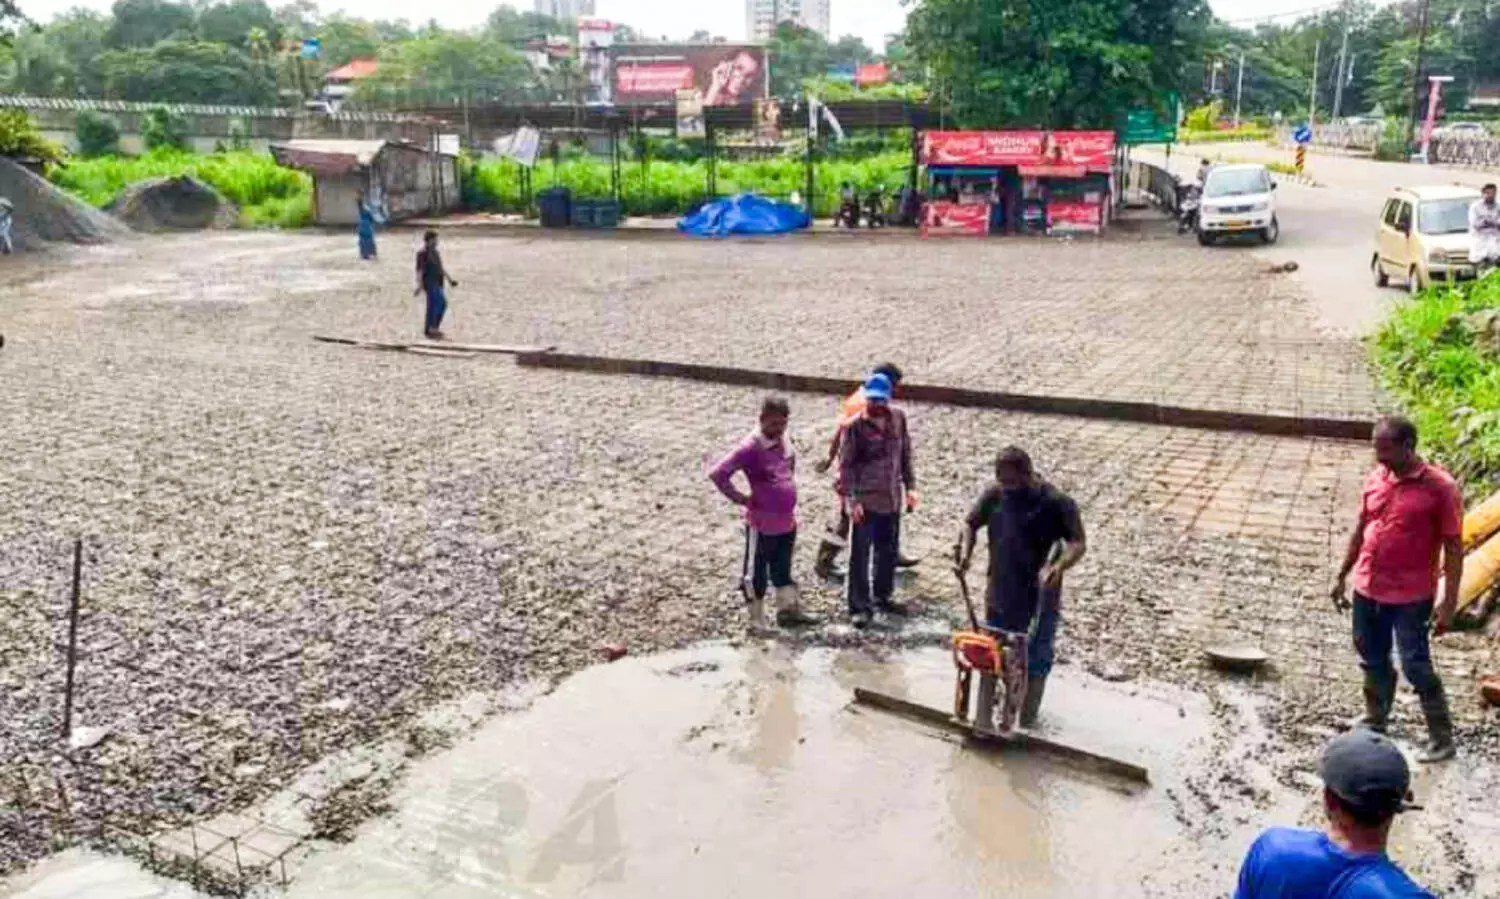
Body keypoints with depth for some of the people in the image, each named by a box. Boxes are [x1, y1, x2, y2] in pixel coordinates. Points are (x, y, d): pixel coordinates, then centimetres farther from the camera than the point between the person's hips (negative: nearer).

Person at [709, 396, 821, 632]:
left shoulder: (784, 440, 3)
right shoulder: (751, 447, -20)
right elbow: (718, 474, -25)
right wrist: (740, 498, -17)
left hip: (787, 521, 7)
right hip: (762, 523, -7)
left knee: (783, 569, 20)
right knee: (756, 573, 8)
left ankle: (788, 610, 33)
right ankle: (756, 620, 19)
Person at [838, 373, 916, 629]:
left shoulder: (898, 418, 2)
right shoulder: (855, 426, -13)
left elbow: (905, 453, 11)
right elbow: (845, 464, -11)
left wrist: (910, 486, 7)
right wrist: (850, 499, -17)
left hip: (892, 498, 5)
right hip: (864, 500, -5)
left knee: (888, 551, 17)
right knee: (860, 555, 0)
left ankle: (882, 597, 33)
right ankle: (859, 606, 8)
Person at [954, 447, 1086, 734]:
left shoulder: (1057, 503, -16)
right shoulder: (994, 495, -4)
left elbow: (1078, 543, -17)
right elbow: (970, 523, 8)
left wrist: (1057, 568, -36)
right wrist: (965, 551, -12)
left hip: (1039, 601, -4)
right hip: (999, 595, 4)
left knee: (1035, 662, 10)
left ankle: (1027, 722, 27)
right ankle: (984, 719, 32)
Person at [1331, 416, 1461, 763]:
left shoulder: (1440, 487, -15)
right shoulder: (1375, 478, 2)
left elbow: (1453, 548, -12)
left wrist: (1449, 602, -14)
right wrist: (1342, 576, 15)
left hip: (1410, 597, -5)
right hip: (1367, 590, 6)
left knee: (1416, 666, 1)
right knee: (1372, 659, 18)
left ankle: (1442, 737, 16)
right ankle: (1375, 719, 37)